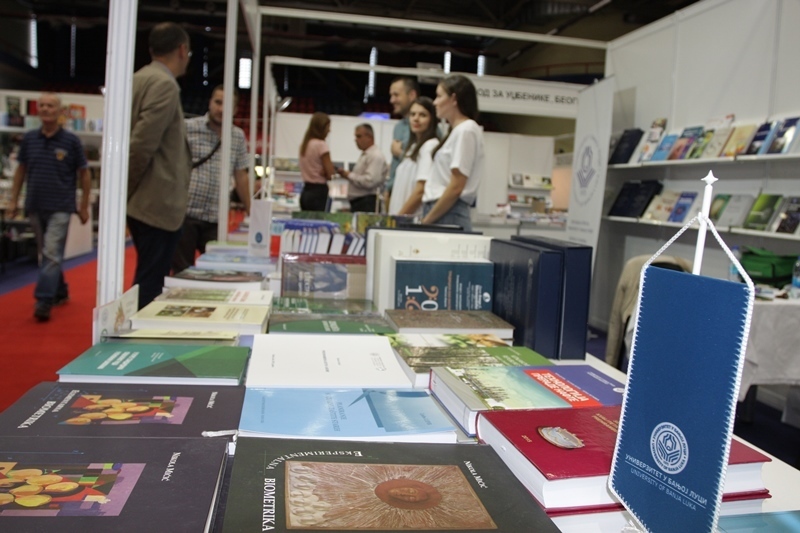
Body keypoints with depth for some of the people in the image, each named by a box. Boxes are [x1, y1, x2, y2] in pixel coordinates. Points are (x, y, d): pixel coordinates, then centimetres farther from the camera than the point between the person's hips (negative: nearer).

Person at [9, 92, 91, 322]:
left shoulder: (71, 140, -4)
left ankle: (43, 302, -10)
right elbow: (21, 170, 13)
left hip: (60, 207, -4)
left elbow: (84, 175, 1)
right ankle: (60, 293, 28)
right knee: (46, 255, 13)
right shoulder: (29, 138, 5)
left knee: (51, 254, -9)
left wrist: (84, 207, 0)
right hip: (34, 207, 4)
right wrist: (14, 201, 9)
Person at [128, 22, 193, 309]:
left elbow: (140, 140, 17)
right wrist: (126, 191, -11)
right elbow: (143, 144, -22)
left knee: (148, 280, 18)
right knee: (150, 284, -3)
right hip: (158, 202, -10)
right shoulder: (164, 84, -14)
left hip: (144, 200, 10)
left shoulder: (140, 79, 15)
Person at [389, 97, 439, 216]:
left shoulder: (430, 146, -8)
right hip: (400, 216, 8)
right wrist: (392, 215, 10)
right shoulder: (413, 146, 19)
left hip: (417, 218, -8)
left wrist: (399, 217, -12)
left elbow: (421, 190, -16)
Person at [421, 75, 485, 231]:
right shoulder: (457, 130, 18)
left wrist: (426, 221, -12)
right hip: (441, 212, 8)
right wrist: (426, 218, 13)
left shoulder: (466, 130, -9)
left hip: (448, 216, -8)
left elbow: (456, 187, -16)